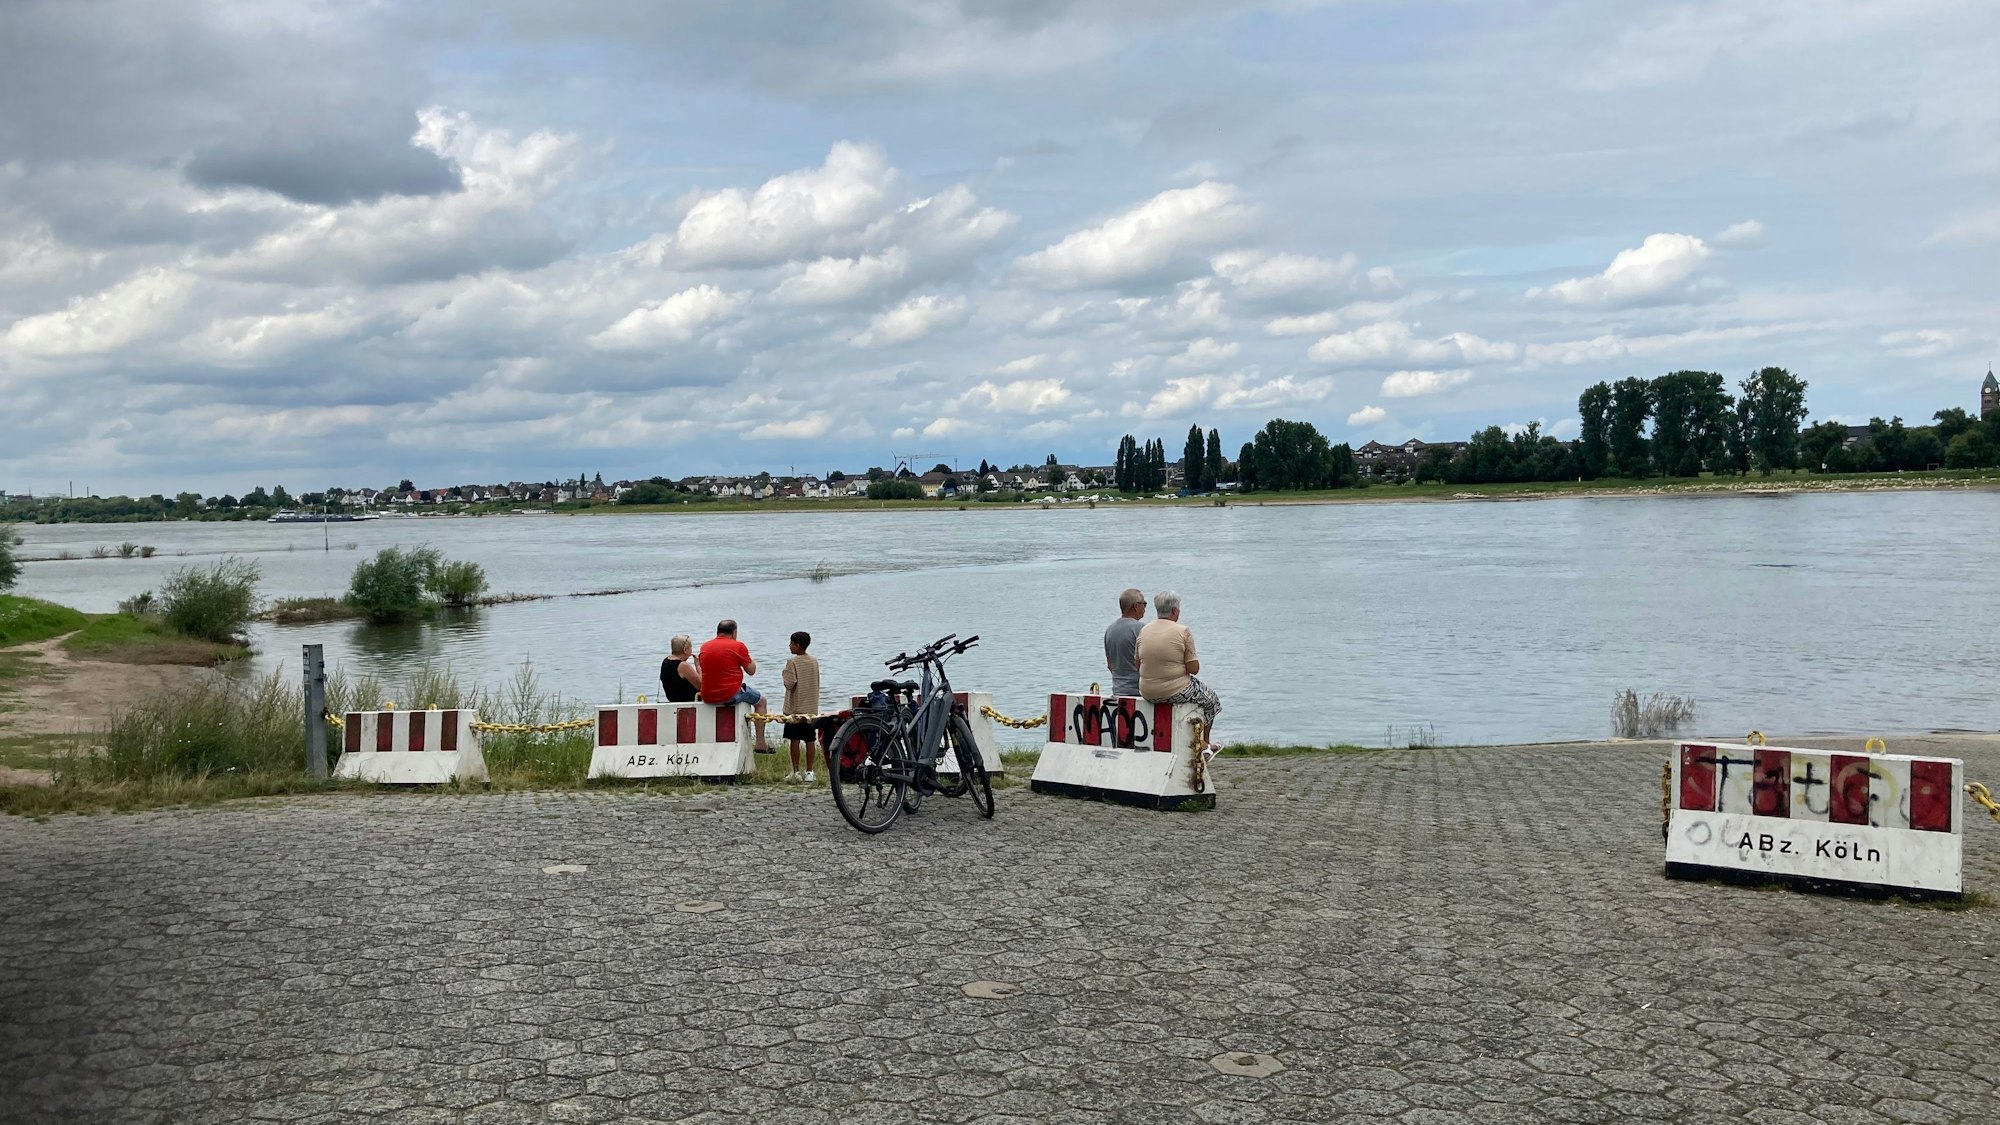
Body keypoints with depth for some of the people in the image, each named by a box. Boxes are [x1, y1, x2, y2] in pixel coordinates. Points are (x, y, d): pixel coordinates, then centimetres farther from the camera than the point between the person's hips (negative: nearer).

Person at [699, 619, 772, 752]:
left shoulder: (704, 646, 8)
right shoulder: (738, 646, -8)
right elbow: (751, 671, -4)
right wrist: (750, 660, 15)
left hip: (707, 697, 6)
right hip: (730, 695, -6)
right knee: (761, 700, 19)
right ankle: (760, 744, 15)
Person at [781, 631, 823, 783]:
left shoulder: (792, 662, -11)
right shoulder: (814, 661, 6)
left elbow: (790, 683, -16)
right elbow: (817, 683, 12)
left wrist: (785, 675, 1)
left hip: (795, 707, -5)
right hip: (811, 707, 5)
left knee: (794, 740, 0)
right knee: (810, 740, 5)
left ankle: (795, 772, 1)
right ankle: (809, 772, 5)